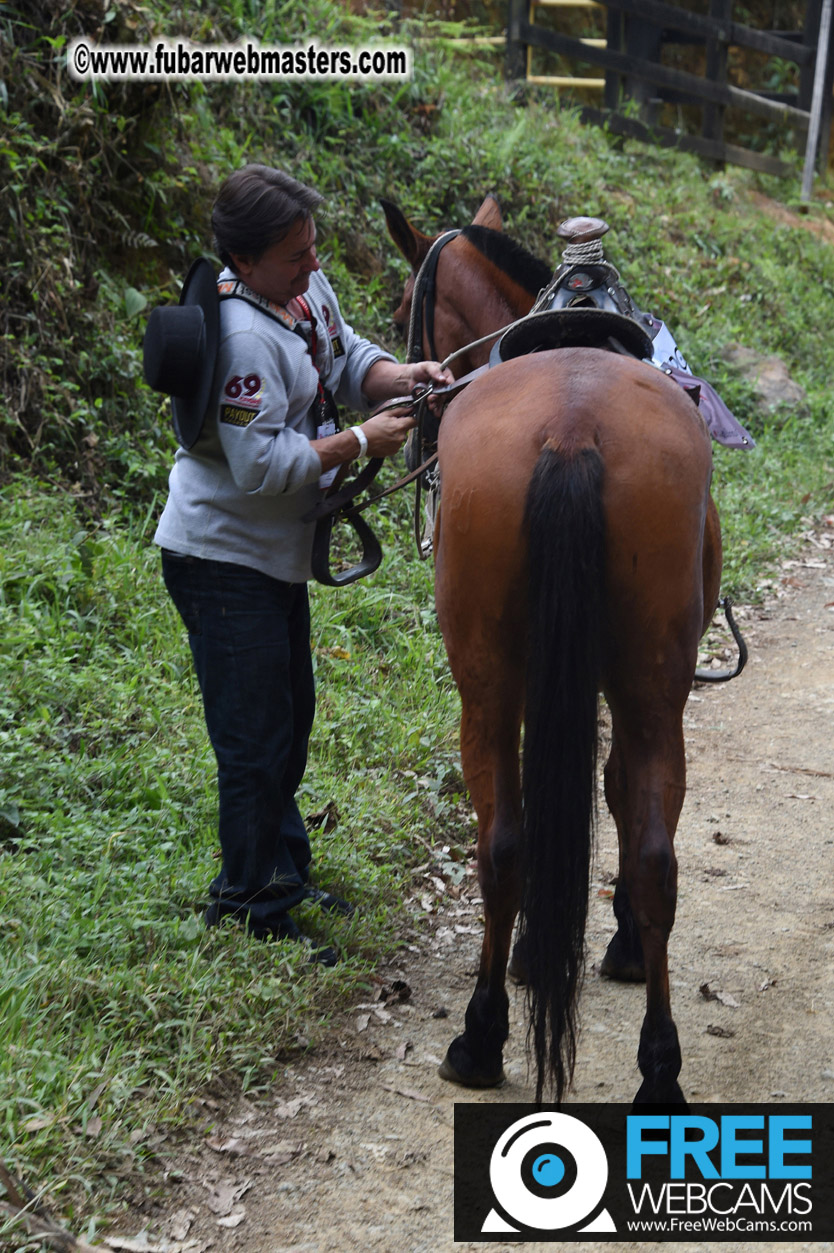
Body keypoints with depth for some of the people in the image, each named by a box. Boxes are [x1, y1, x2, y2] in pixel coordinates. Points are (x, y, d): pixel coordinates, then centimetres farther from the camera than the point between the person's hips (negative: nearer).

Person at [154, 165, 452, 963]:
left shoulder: (306, 290, 2)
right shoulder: (243, 337, -27)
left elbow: (350, 363, 14)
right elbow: (264, 465, -30)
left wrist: (405, 376, -6)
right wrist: (361, 442, -21)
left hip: (277, 554, 10)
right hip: (223, 560, -10)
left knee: (291, 718, 20)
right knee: (257, 739, -2)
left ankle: (283, 875, 37)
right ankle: (250, 912, 12)